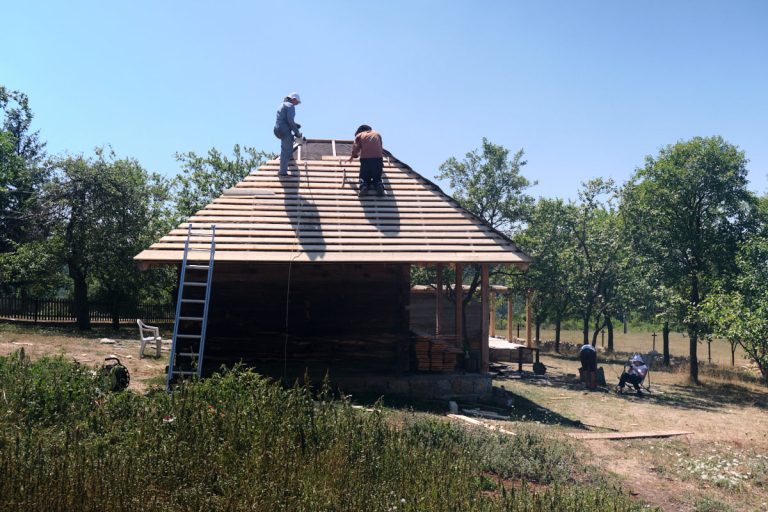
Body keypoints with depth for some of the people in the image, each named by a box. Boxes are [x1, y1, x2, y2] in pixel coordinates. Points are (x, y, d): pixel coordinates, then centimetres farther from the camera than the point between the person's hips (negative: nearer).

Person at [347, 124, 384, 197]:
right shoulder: (377, 134, 24)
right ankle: (379, 186, -19)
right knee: (377, 178, 15)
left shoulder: (359, 135, 17)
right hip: (378, 158, 1)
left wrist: (352, 157, 23)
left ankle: (363, 186, -21)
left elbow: (356, 148, 6)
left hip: (365, 158, -1)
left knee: (364, 177, 13)